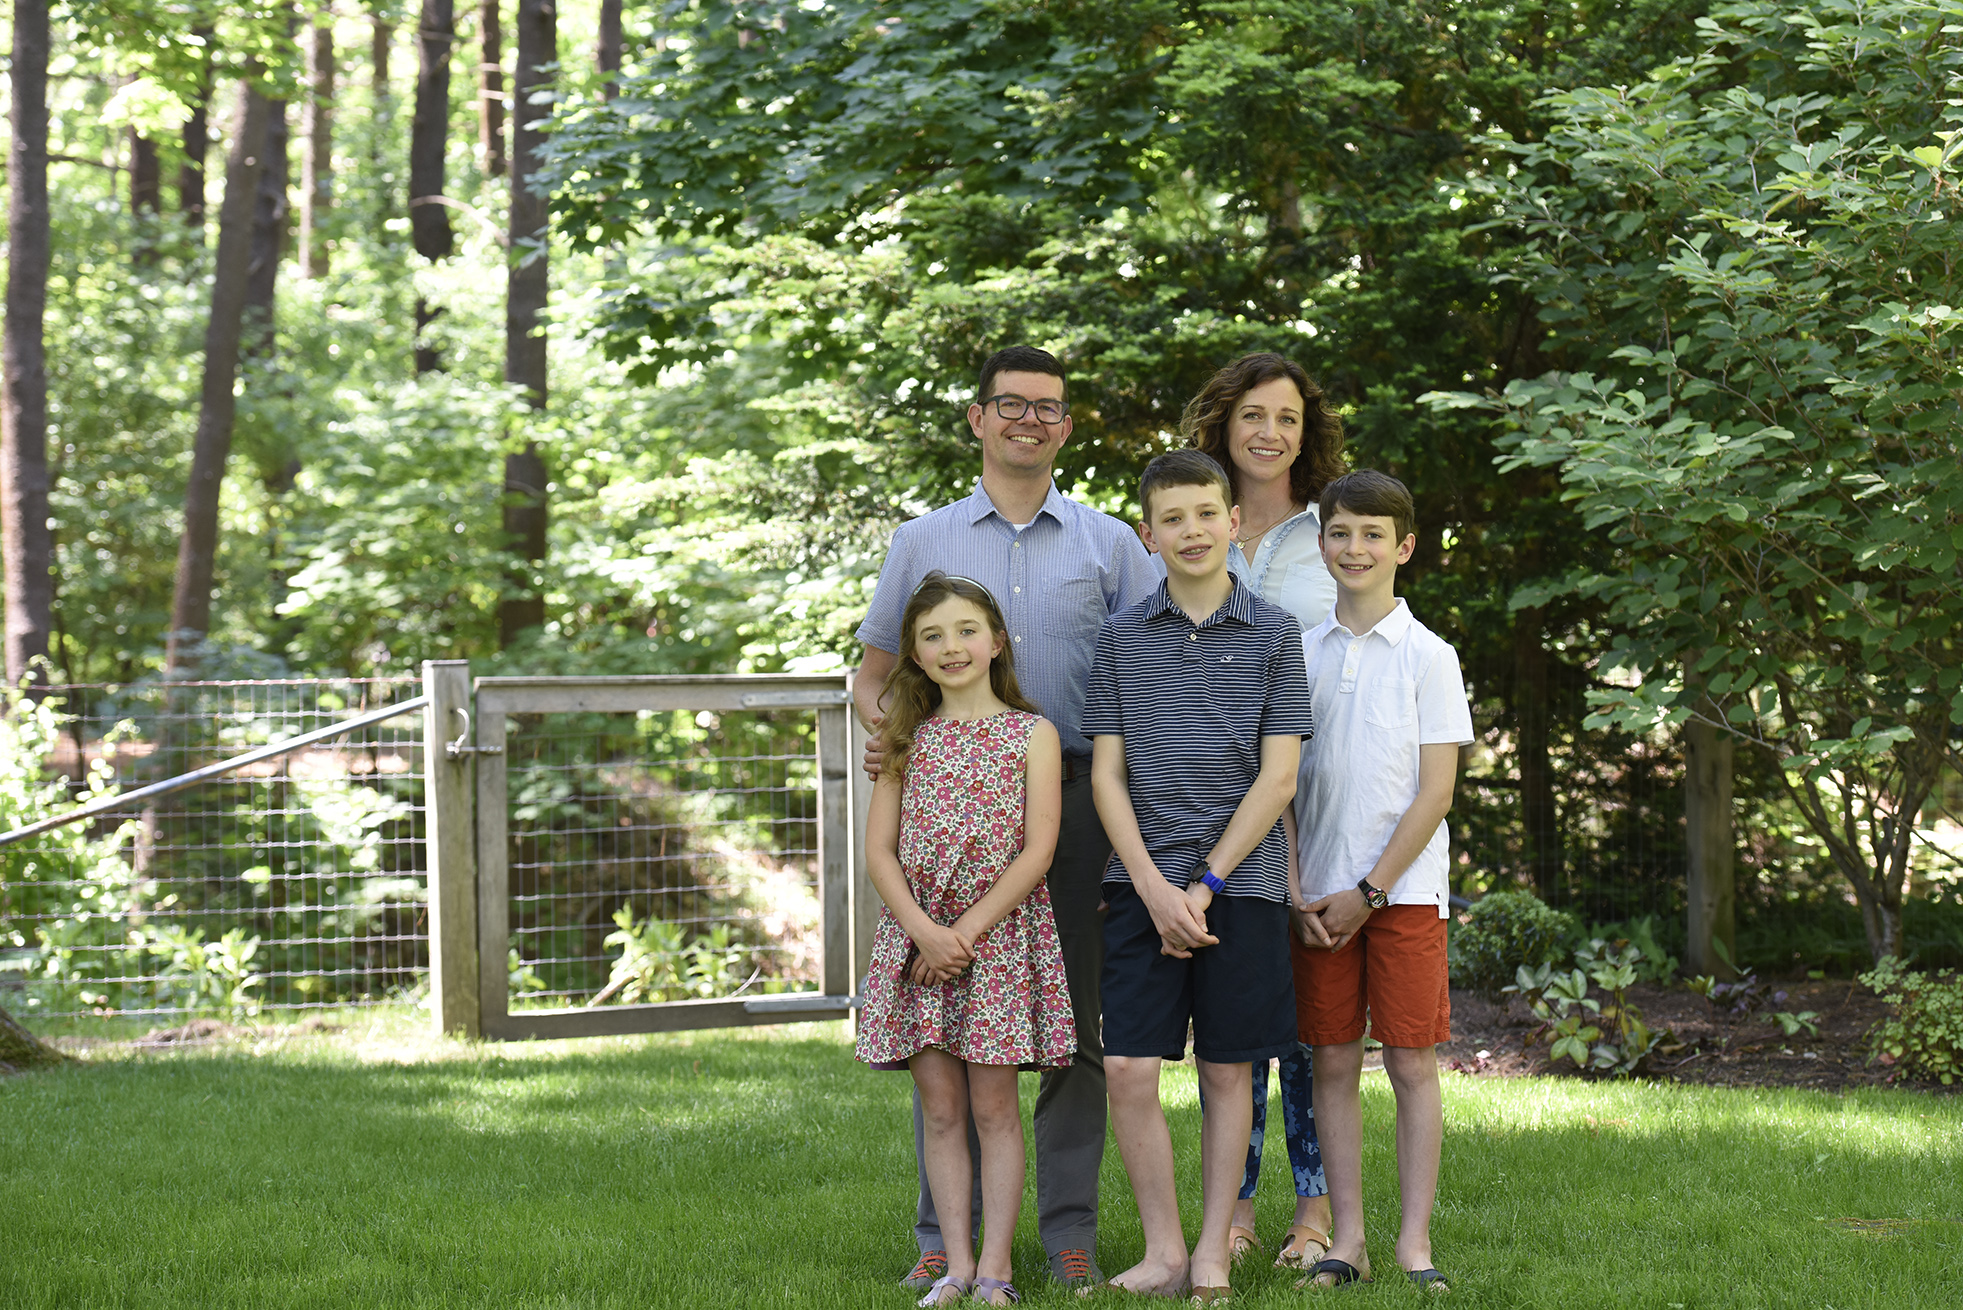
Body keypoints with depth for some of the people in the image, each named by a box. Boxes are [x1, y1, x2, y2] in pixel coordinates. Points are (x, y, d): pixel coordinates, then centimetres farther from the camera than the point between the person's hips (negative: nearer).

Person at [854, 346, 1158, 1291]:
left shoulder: (1109, 544, 11)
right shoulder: (923, 542, 13)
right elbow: (873, 671, 16)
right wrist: (880, 725, -6)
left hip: (1076, 796, 0)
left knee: (1074, 1023, 0)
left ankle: (1071, 1232, 7)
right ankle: (946, 1236, 5)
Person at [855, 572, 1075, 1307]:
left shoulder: (1032, 734, 1)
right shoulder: (908, 740, 9)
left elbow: (1037, 850, -7)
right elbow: (878, 852, 3)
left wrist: (968, 930, -13)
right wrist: (925, 931, -12)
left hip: (1001, 935, -3)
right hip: (917, 936, 3)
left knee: (993, 1107, -1)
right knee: (941, 1109, 3)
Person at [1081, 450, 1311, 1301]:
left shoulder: (1273, 634, 2)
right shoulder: (1123, 637, 7)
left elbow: (1277, 778, -2)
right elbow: (1107, 774, 4)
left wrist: (1204, 886, -8)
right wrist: (1156, 890, -8)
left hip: (1241, 881, -1)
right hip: (1144, 883, 1)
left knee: (1227, 1070, 4)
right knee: (1129, 1068, -6)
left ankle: (1213, 1249, 11)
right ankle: (1163, 1248, 4)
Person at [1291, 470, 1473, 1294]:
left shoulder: (1427, 656, -1)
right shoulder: (1300, 655, 8)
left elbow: (1435, 793, -5)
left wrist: (1369, 891, -10)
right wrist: (1293, 894, -3)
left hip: (1403, 890, -3)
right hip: (1320, 893, 3)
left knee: (1411, 1061, -2)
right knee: (1333, 1062, 4)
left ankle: (1415, 1241, 2)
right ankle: (1346, 1239, 8)